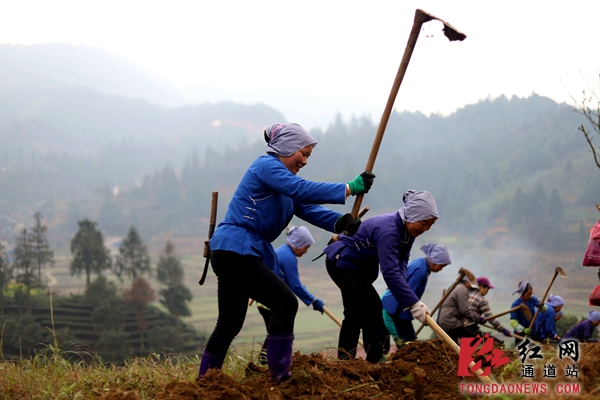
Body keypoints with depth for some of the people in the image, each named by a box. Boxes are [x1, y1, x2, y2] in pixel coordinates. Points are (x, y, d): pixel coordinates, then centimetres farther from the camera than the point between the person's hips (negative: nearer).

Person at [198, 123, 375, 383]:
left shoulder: (281, 177, 20)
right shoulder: (267, 166, -10)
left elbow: (307, 208, 7)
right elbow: (302, 190, -24)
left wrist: (339, 222, -11)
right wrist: (350, 188, -23)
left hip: (232, 254, 11)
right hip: (235, 251, -11)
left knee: (230, 323, 16)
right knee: (285, 303, -14)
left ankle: (204, 380, 25)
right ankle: (280, 377, -13)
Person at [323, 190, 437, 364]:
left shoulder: (407, 229, -7)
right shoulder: (388, 230, -35)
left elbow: (402, 258, -3)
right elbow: (390, 272, -41)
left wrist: (401, 282, -24)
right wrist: (413, 302, -42)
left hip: (358, 266, 10)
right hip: (342, 263, -10)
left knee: (355, 312, 16)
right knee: (372, 308, -13)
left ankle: (345, 358, 27)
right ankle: (375, 358, -8)